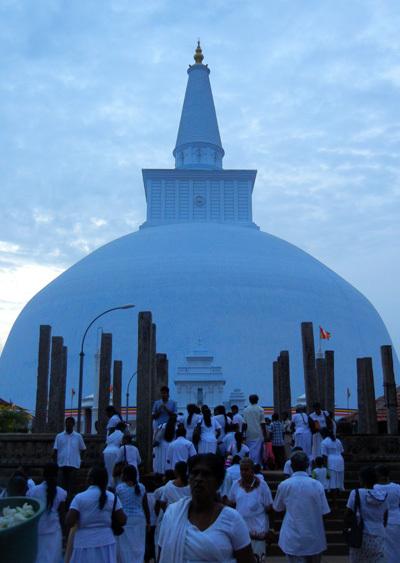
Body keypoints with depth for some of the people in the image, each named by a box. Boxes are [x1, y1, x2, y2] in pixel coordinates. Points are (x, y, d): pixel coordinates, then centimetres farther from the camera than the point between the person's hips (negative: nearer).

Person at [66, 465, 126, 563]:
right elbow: (122, 521, -1)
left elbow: (69, 522, -12)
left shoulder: (79, 498, -7)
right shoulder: (112, 497, 1)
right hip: (106, 542, 2)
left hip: (84, 544, -2)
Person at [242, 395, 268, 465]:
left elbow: (244, 424, 2)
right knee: (257, 451, -1)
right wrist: (265, 435, 1)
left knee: (250, 451, 9)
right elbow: (263, 423, -4)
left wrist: (243, 433, 10)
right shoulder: (260, 410, -3)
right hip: (258, 434, -2)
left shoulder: (245, 410, 3)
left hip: (249, 434, 2)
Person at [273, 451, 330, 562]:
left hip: (293, 538, -1)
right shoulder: (317, 485, -8)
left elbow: (277, 509, 7)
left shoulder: (284, 485, -7)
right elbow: (323, 512, -4)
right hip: (314, 537, 1)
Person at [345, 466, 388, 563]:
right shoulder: (383, 495, 3)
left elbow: (348, 516, -7)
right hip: (379, 537, 3)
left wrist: (346, 529, 10)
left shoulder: (356, 493, -10)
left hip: (361, 536, -3)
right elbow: (385, 519, 12)